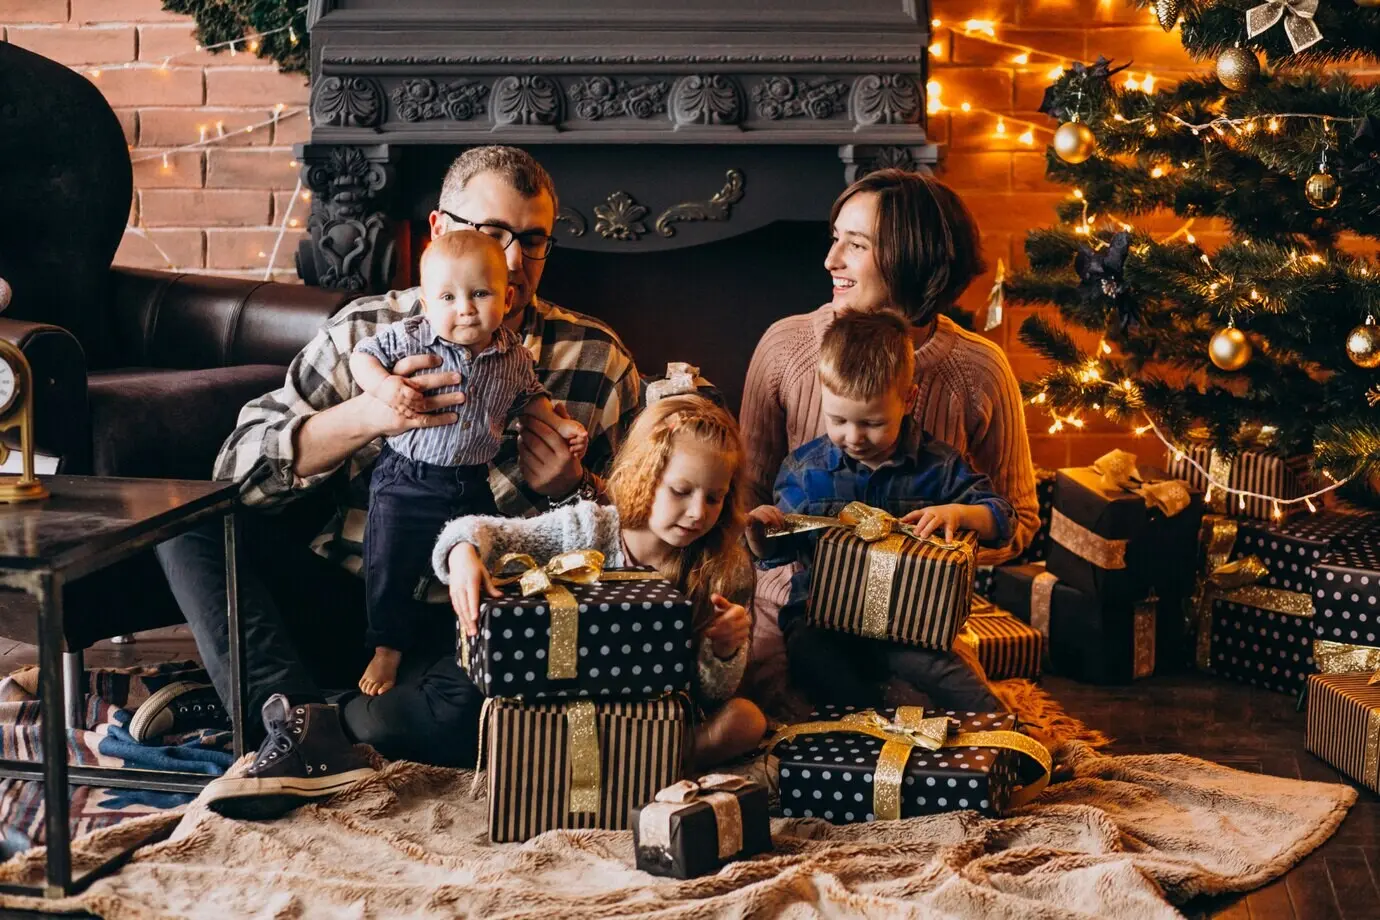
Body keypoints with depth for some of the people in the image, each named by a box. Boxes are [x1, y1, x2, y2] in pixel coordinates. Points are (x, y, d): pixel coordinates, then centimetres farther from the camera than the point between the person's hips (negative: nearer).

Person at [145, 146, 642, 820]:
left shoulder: (597, 361, 4)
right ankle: (297, 715, -25)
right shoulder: (365, 334, 5)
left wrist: (571, 490, -14)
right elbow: (239, 467, -5)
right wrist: (361, 418, -21)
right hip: (345, 600, 2)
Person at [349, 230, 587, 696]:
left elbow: (528, 396, 13)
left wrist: (558, 424, 2)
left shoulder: (513, 357, -5)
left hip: (471, 483, 3)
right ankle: (388, 648, 22)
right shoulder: (409, 338, -17)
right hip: (406, 481, -2)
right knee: (390, 568, 3)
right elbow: (362, 355, -8)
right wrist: (384, 385, -26)